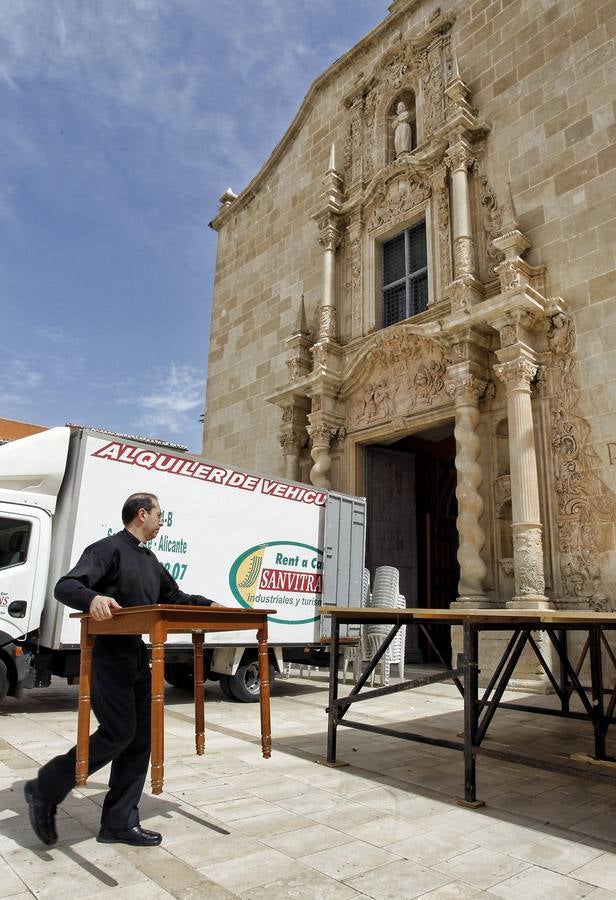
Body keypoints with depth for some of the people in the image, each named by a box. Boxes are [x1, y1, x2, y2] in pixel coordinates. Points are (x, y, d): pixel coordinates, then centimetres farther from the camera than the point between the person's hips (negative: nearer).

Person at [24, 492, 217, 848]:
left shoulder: (150, 560, 17)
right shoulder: (109, 549, -10)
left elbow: (173, 597, 29)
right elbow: (66, 586, -21)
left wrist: (208, 605, 18)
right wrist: (92, 598, -42)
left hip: (138, 656, 9)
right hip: (109, 656, -8)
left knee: (140, 738, 8)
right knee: (117, 734, -9)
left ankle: (120, 823, 19)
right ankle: (45, 789, 10)